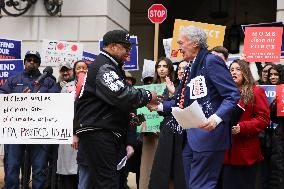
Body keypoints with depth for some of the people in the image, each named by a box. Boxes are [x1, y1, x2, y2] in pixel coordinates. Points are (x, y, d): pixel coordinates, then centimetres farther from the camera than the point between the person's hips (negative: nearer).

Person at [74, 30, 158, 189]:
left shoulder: (111, 66, 22)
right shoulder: (103, 66, -12)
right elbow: (120, 95, -26)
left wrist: (129, 114, 14)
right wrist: (148, 96, -13)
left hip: (109, 133, 10)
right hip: (97, 133, -10)